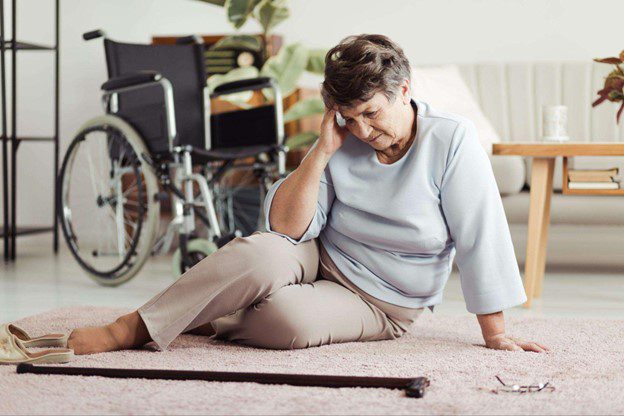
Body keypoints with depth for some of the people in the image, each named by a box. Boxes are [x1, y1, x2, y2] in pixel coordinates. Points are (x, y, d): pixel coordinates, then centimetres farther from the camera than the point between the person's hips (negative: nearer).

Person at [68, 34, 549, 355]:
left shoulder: (452, 139, -15)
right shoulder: (344, 145, -5)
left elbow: (481, 237, -14)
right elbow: (286, 227, -12)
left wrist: (495, 332, -14)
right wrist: (322, 151, -21)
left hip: (378, 306, -2)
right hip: (320, 260, 2)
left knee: (291, 320, -36)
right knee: (260, 253, -34)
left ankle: (204, 320, -9)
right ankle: (132, 327, -26)